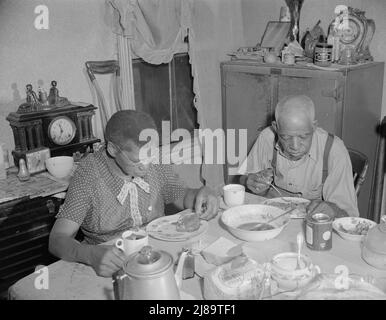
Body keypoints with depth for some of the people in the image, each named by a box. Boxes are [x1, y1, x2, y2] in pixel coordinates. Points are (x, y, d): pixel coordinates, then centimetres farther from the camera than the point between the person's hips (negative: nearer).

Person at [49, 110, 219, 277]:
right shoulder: (89, 174, -16)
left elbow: (181, 195, 14)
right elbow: (57, 240, -19)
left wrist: (202, 193, -9)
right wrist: (91, 255, -40)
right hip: (114, 264, -3)